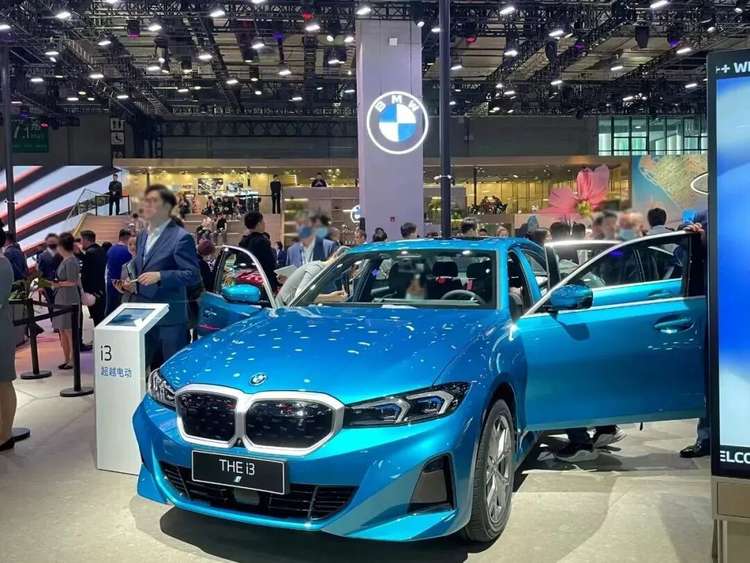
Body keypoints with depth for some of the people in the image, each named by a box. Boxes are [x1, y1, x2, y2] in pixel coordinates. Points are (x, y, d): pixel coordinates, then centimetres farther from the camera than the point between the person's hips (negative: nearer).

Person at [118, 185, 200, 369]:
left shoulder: (181, 237, -10)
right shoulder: (142, 236, 15)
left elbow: (193, 275, -15)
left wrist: (160, 276, -24)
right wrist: (132, 285, 6)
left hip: (170, 317, -7)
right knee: (155, 367, 13)